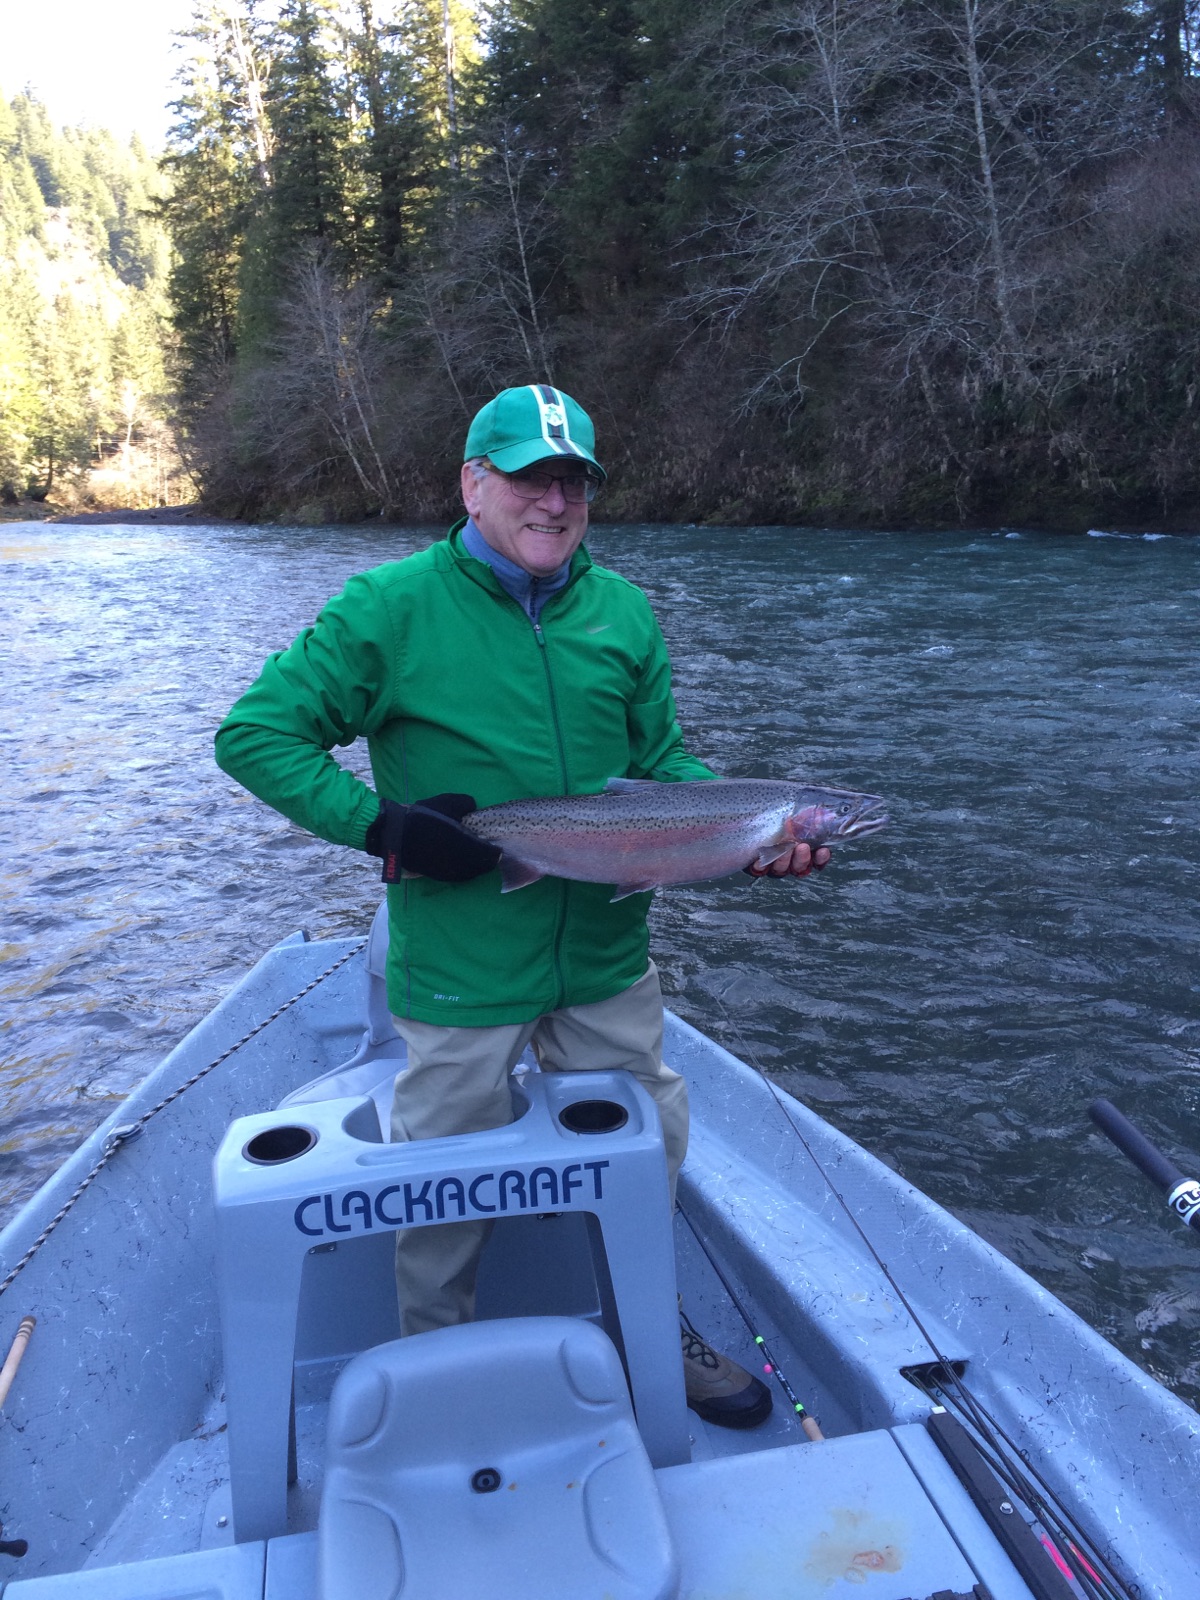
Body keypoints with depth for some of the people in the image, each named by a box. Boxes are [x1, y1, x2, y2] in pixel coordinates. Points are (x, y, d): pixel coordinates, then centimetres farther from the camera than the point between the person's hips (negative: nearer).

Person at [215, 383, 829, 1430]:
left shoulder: (624, 612, 4)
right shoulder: (394, 609, -10)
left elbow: (663, 763, 10)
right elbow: (253, 734, -8)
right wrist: (378, 821, -18)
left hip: (607, 954, 5)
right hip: (462, 971, -4)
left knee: (648, 1148, 19)